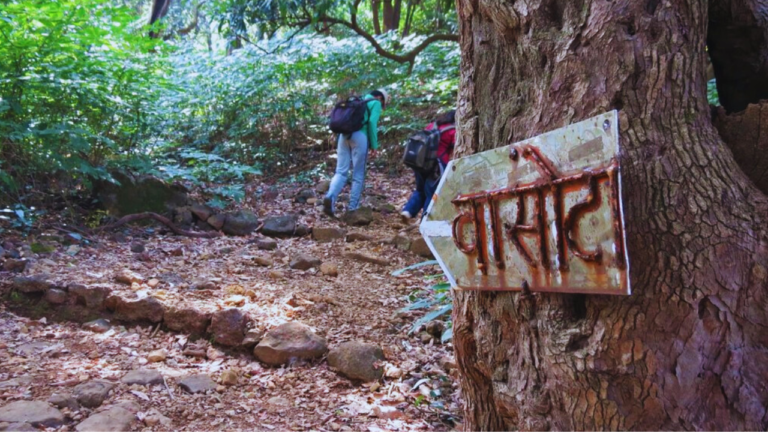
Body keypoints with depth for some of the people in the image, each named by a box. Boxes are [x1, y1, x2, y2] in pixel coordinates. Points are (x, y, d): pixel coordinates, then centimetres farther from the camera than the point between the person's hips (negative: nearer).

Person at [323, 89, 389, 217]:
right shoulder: (375, 103, 8)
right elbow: (372, 123, -6)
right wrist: (374, 145, -3)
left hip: (344, 135, 6)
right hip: (359, 136, -5)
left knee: (341, 172, 3)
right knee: (358, 174, 4)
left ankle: (330, 197, -21)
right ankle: (353, 207, 8)